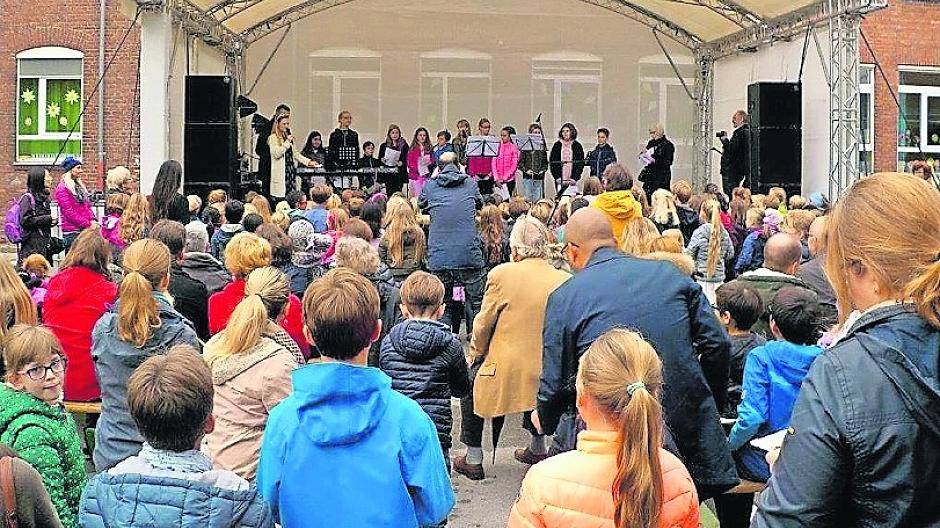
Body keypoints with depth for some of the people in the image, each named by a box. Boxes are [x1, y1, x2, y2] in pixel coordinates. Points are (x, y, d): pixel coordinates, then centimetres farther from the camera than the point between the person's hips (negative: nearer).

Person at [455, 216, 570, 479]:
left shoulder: (501, 275, -13)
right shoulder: (565, 280, -4)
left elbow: (483, 324, -4)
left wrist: (475, 355, 13)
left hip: (506, 369, -4)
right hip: (546, 368, 4)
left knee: (469, 389, 22)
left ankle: (473, 460, 24)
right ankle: (538, 449, 48)